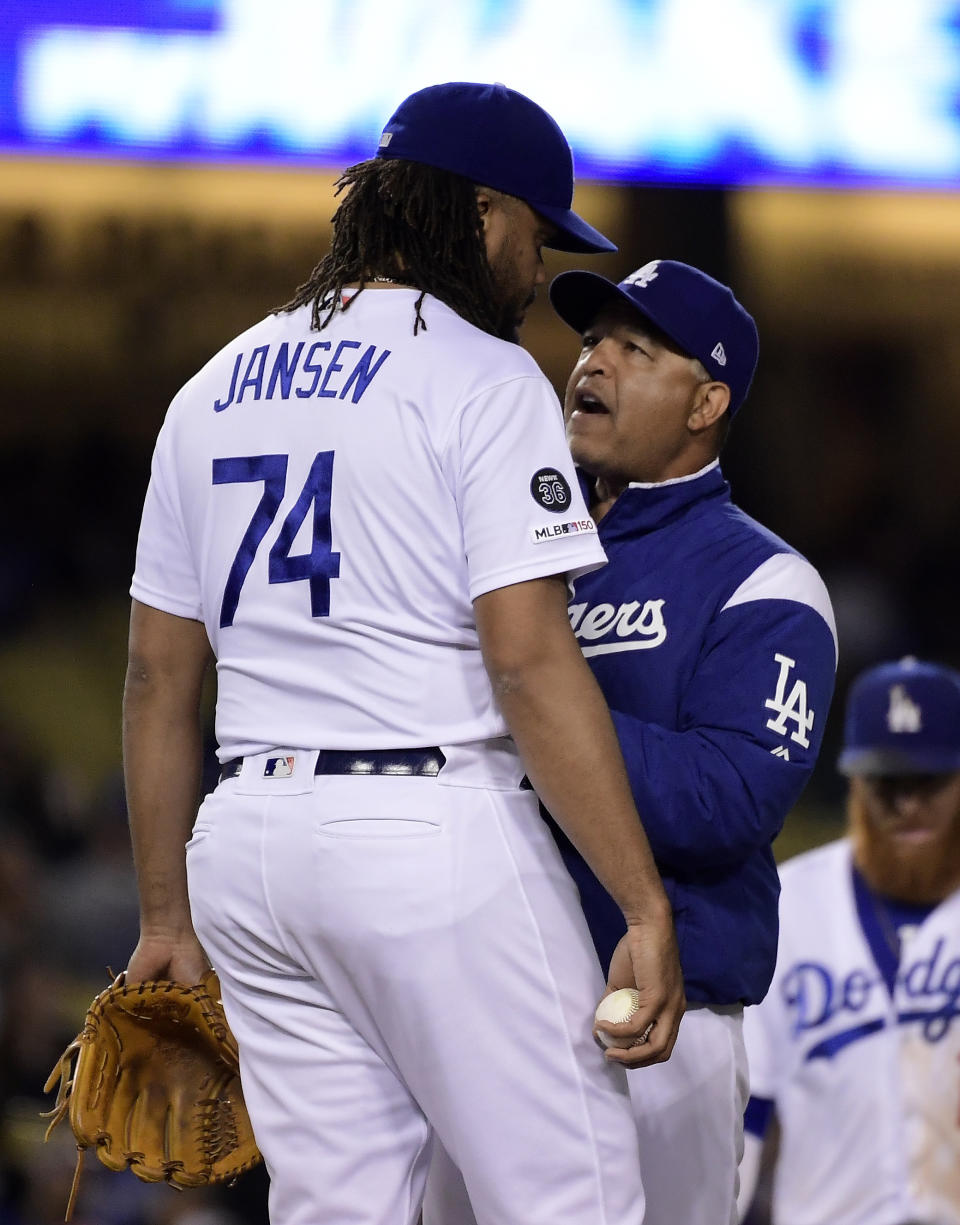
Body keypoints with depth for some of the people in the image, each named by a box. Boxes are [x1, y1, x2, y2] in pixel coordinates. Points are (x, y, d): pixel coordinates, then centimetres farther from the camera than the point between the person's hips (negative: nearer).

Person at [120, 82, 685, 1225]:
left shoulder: (214, 390, 17)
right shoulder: (483, 378, -5)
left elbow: (158, 678, 17)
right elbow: (532, 665, -15)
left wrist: (167, 917, 21)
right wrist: (647, 910, -15)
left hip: (246, 845, 7)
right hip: (433, 831, -7)